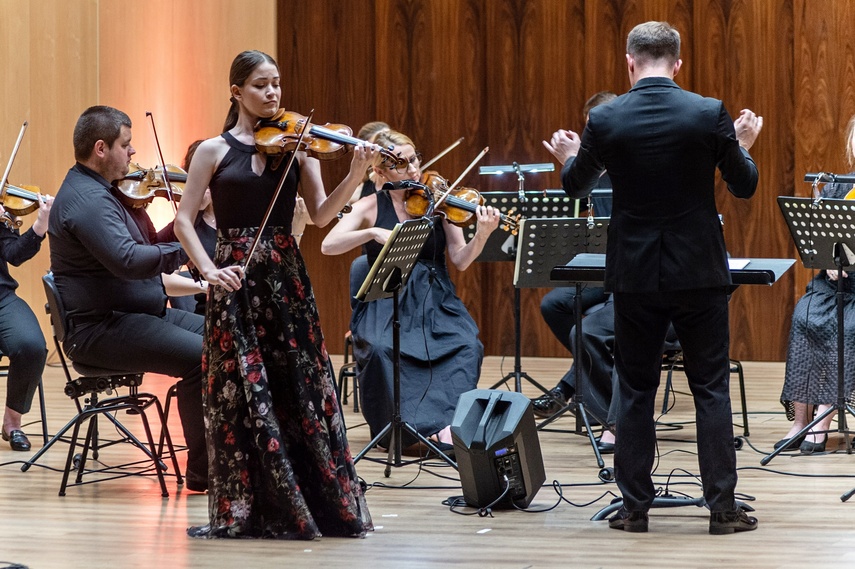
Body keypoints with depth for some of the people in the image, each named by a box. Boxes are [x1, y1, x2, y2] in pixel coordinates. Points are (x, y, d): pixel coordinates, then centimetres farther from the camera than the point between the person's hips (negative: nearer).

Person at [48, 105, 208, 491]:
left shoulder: (101, 191, 17)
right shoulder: (86, 199, -18)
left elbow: (143, 252, 18)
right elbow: (127, 260, -32)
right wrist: (185, 248, -25)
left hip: (142, 314, 11)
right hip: (101, 329, -11)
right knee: (202, 357, -26)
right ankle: (202, 473, -18)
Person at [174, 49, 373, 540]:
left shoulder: (296, 146, 7)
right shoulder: (216, 150, 3)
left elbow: (321, 214, -2)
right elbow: (184, 220, 0)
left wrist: (356, 175, -18)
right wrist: (210, 270, -13)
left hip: (287, 279, 2)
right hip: (236, 281, -2)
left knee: (303, 388, 1)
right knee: (243, 393, -3)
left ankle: (321, 502, 8)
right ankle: (245, 509, 5)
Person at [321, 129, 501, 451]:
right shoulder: (372, 206, 4)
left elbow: (460, 261, 0)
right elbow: (328, 246, -9)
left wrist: (482, 235, -20)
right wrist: (374, 232, -22)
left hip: (435, 303, 1)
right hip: (387, 306, -1)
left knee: (468, 346, -28)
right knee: (380, 349, -33)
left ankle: (446, 422, -30)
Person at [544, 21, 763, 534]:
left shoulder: (606, 121, -6)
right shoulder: (709, 114, -8)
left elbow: (575, 188, 9)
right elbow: (745, 186, 2)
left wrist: (569, 156, 31)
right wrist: (743, 144, 22)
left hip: (636, 277, 1)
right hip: (699, 273, -1)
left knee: (635, 391, 10)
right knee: (712, 390, 6)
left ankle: (636, 506, 11)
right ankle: (723, 507, 5)